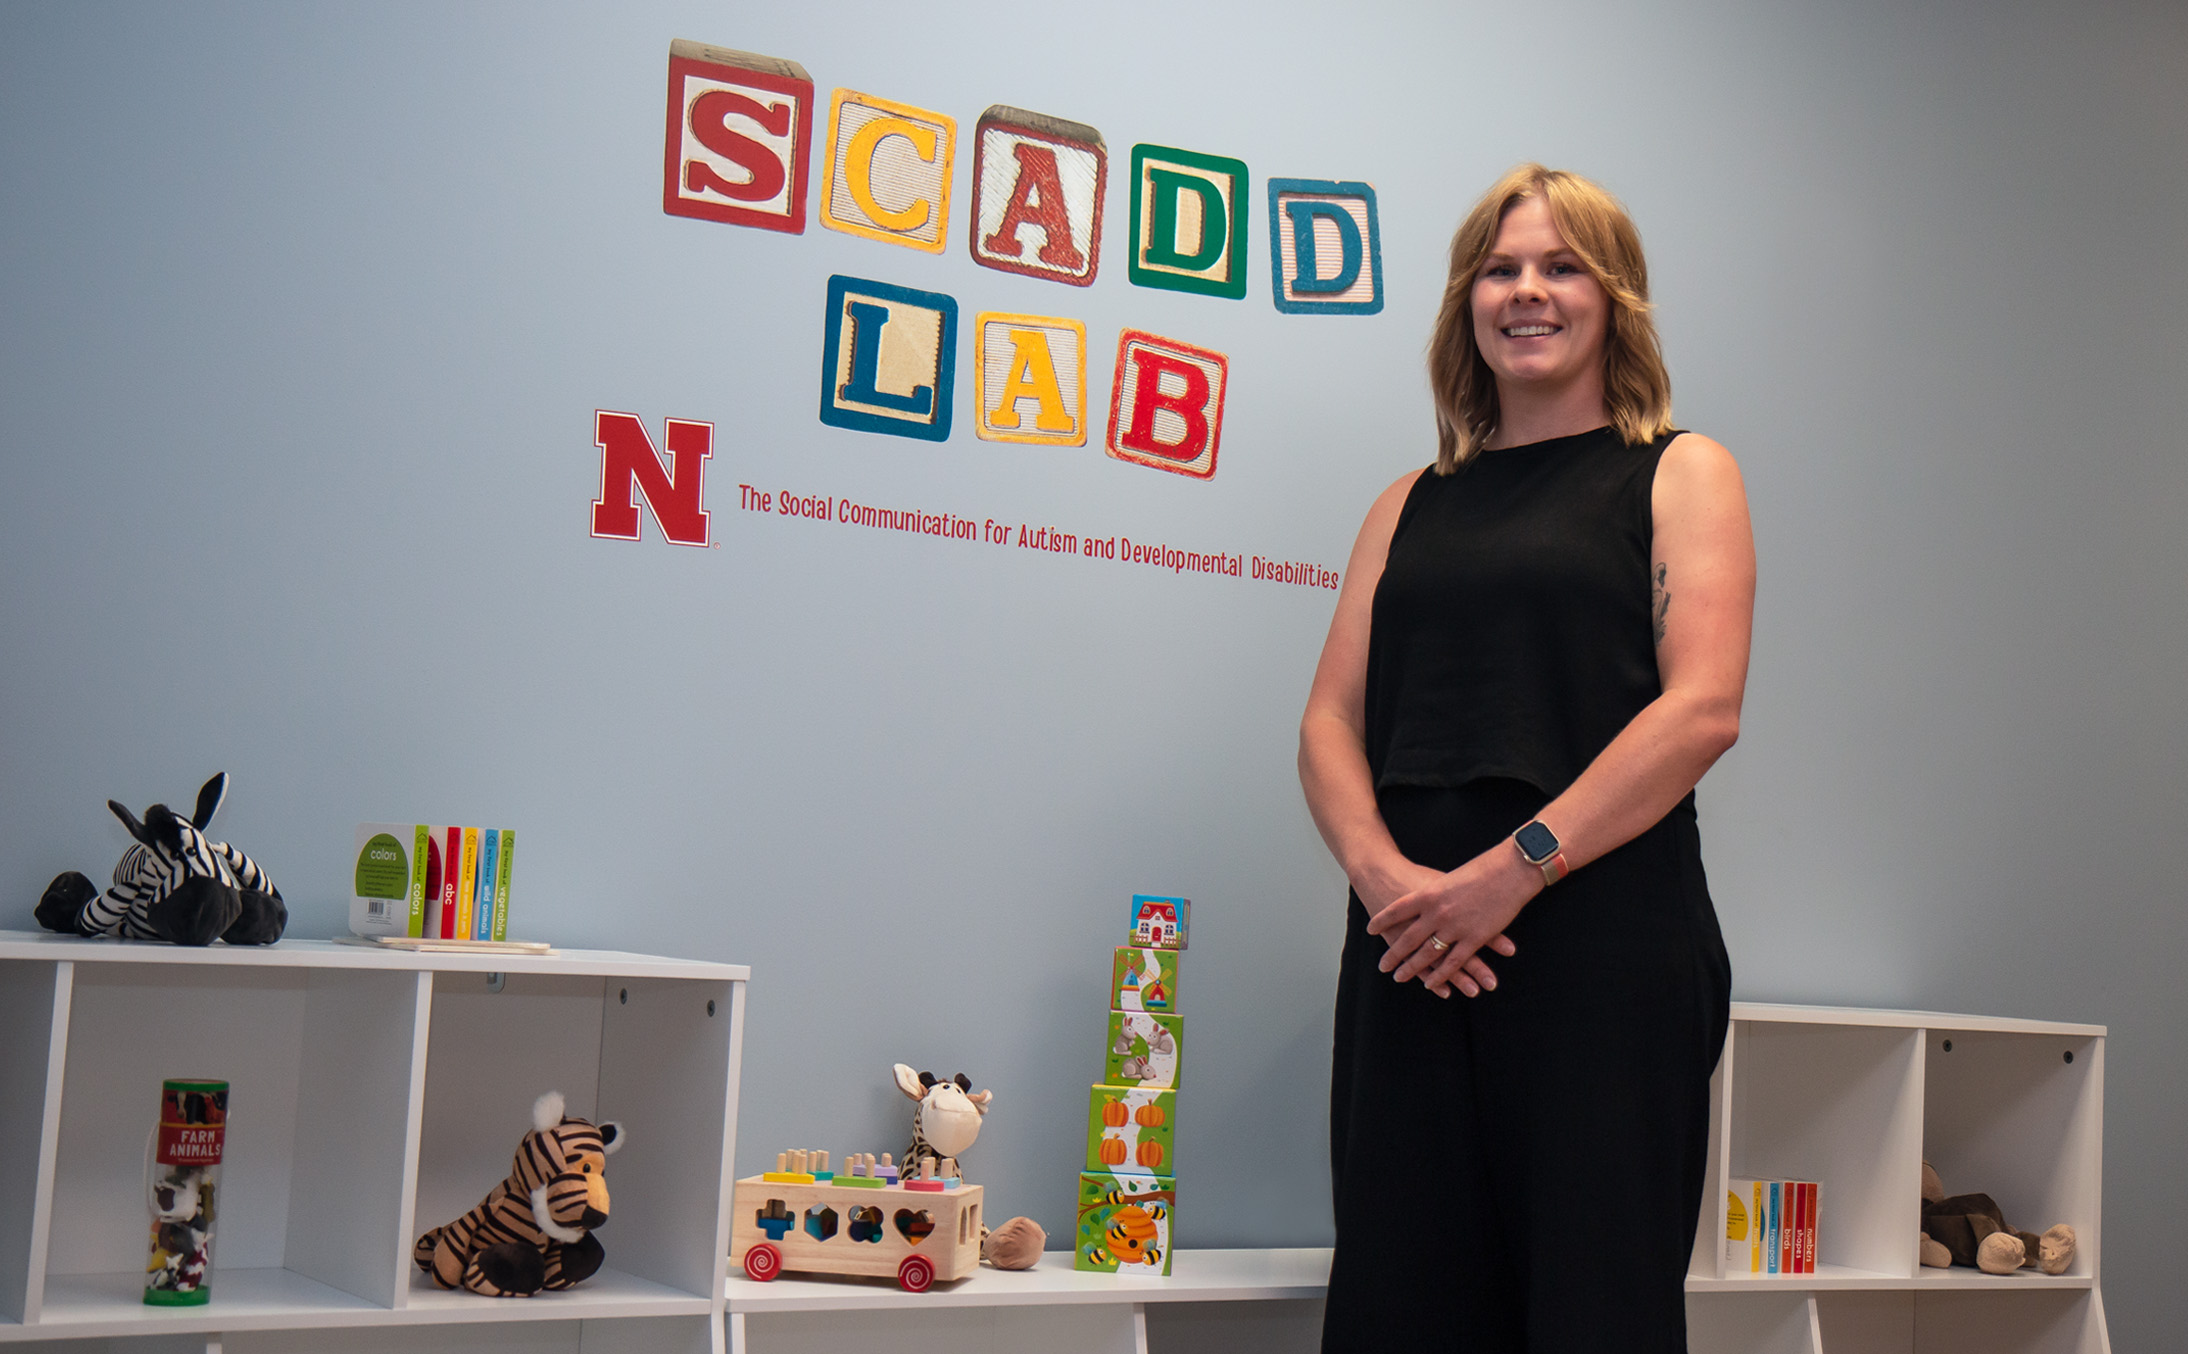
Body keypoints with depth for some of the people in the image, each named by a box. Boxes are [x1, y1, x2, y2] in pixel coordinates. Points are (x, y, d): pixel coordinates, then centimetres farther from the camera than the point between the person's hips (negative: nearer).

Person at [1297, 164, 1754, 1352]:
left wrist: (1512, 871, -15)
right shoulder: (1412, 506, 19)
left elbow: (1703, 707, -7)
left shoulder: (1679, 473, 7)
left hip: (1603, 941, -4)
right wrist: (1380, 871, -10)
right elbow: (1330, 720, 11)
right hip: (1413, 945, 4)